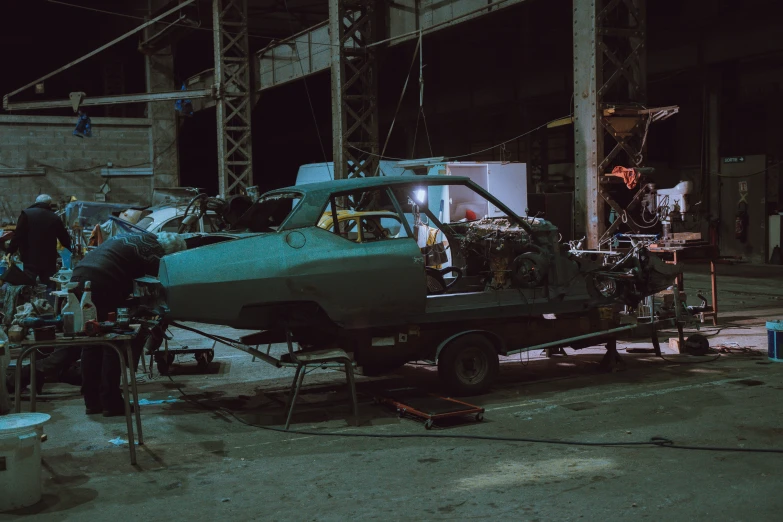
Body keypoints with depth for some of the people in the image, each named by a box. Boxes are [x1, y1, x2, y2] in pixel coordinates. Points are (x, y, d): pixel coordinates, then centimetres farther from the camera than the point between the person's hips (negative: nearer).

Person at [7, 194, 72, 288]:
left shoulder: (26, 214, 0)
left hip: (31, 261, -1)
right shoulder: (55, 218, 5)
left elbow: (17, 236, -7)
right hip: (49, 262, 2)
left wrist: (10, 252, 0)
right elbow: (66, 241, 10)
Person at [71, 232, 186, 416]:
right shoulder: (152, 249, -2)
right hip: (101, 284, -9)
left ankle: (92, 401, 20)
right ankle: (111, 403, 3)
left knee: (91, 345, 15)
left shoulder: (132, 240, 25)